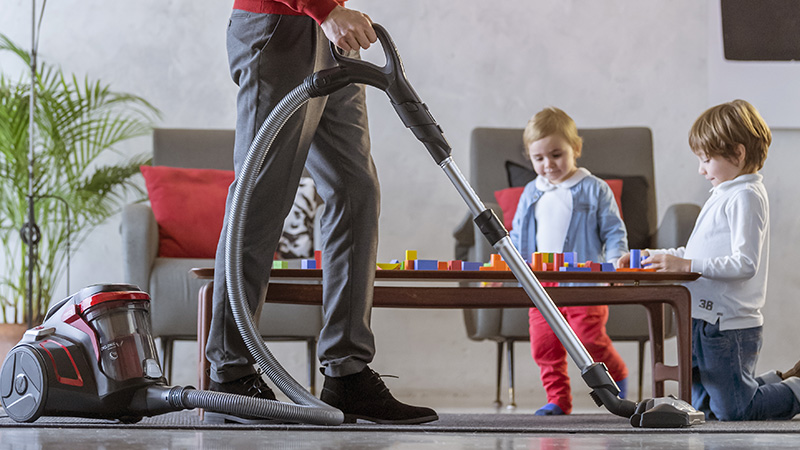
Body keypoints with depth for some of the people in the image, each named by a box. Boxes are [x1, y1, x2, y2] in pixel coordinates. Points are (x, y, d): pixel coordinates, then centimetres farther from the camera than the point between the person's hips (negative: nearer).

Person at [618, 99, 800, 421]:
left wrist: (686, 265, -27)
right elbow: (703, 254, 24)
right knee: (705, 409, 16)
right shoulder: (725, 195, 17)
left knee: (733, 411, -8)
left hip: (728, 327, -10)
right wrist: (650, 257, 15)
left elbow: (744, 263, -23)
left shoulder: (746, 197, -13)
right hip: (705, 320, 10)